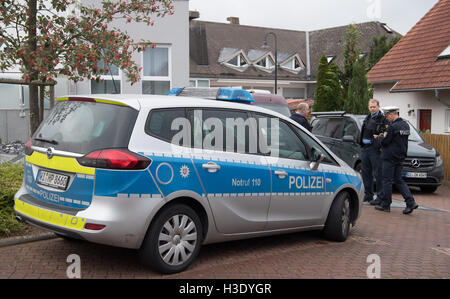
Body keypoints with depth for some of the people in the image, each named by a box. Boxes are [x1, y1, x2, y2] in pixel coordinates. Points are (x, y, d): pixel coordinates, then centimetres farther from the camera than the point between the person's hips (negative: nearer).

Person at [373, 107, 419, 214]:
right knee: (398, 180, 13)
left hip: (390, 157, -9)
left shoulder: (393, 126, -18)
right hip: (400, 157, 9)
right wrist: (385, 136, 15)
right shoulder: (405, 125, 10)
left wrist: (378, 137, 4)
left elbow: (385, 142, -16)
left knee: (387, 181, 1)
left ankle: (385, 205, 8)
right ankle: (411, 202, 4)